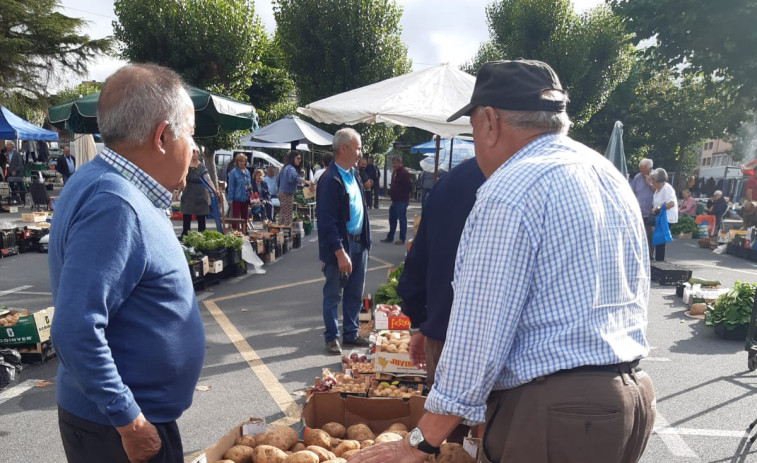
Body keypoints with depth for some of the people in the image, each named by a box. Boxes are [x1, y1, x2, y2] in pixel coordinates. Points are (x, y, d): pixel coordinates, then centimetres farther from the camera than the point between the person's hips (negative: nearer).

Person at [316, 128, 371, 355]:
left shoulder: (353, 173, 9)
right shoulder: (330, 180, -17)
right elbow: (327, 222, -20)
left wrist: (365, 239, 12)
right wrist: (340, 253, -22)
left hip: (359, 243, 8)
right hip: (339, 245, -8)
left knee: (355, 293, 16)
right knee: (334, 294, 6)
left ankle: (351, 334, 30)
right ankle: (332, 338, 20)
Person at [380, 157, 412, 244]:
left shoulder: (404, 173, -15)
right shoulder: (395, 172, 15)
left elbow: (409, 187, -18)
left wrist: (403, 195, -9)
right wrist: (391, 191, 12)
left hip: (402, 201, -10)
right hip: (395, 200, 10)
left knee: (402, 219, -3)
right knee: (392, 219, 15)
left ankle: (402, 239, 4)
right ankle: (390, 237, 24)